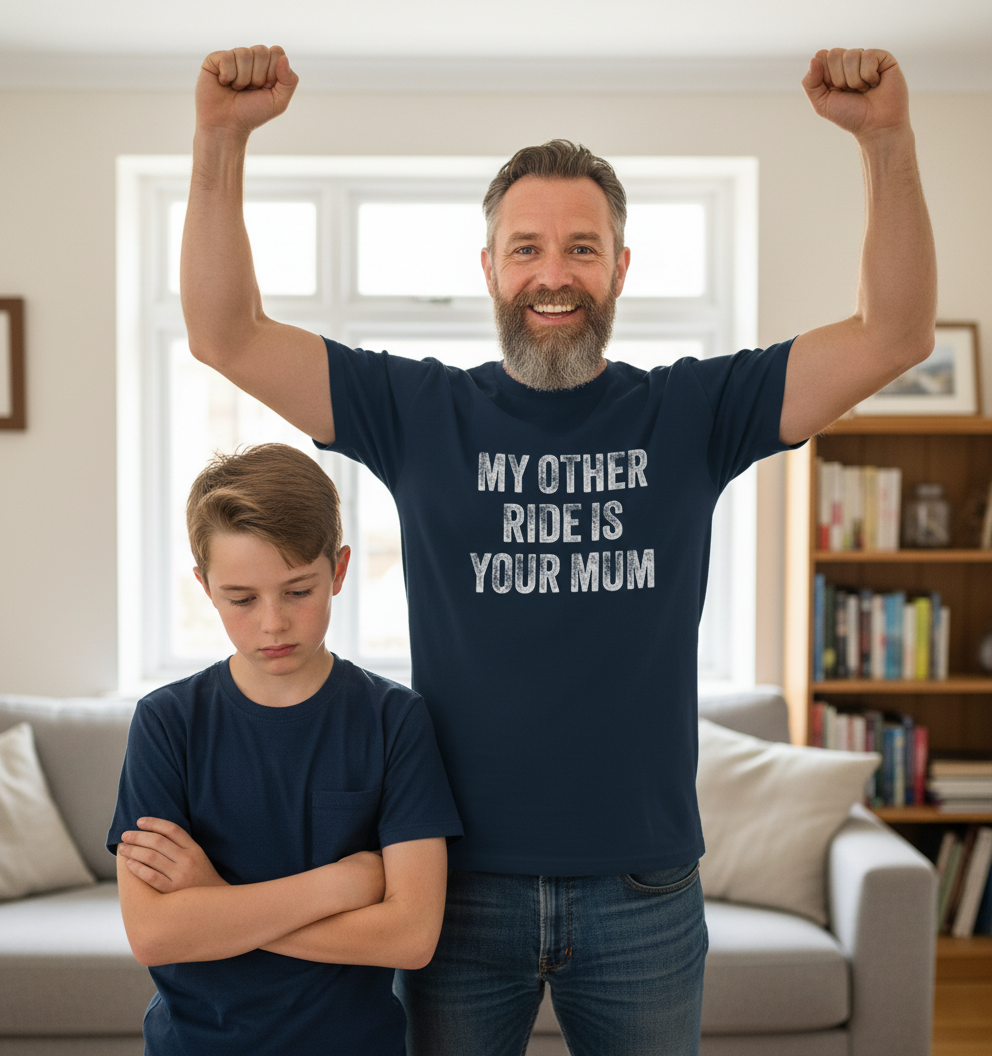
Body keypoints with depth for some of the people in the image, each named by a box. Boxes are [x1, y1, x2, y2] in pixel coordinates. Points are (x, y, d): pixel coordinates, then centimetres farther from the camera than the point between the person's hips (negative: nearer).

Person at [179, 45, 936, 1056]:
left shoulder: (692, 411, -1)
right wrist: (221, 139, -18)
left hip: (641, 887, 1)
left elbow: (897, 334, -7)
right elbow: (224, 334, -7)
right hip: (459, 883, 0)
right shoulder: (420, 413, -2)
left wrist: (888, 139, -20)